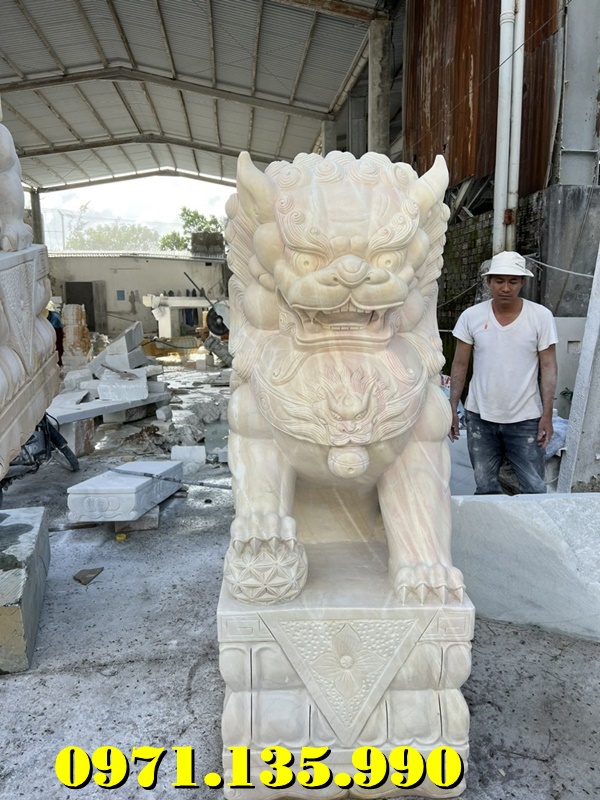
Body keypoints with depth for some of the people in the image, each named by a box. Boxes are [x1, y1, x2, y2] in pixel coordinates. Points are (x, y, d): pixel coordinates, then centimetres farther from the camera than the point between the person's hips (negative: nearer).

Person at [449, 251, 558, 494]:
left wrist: (547, 415, -8)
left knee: (534, 489, 3)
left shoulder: (541, 316, -6)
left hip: (525, 419, -1)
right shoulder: (471, 316, -4)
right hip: (480, 417, 1)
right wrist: (452, 408, -1)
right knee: (485, 487, 11)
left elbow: (548, 367, -4)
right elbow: (460, 365, 2)